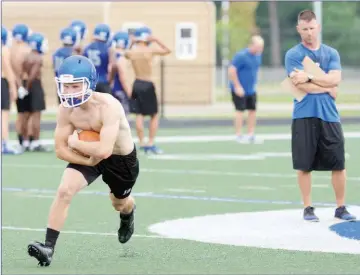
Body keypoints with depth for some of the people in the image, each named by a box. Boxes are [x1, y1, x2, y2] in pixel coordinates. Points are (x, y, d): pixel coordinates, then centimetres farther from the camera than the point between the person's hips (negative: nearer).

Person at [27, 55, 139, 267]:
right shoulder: (66, 109, -22)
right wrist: (89, 161, -27)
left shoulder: (108, 106, -38)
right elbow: (60, 150, -14)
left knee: (120, 203, 24)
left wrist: (74, 142, -31)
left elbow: (104, 150, -45)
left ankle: (128, 214, 63)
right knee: (64, 191, -21)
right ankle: (49, 247, -19)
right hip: (88, 155, 3)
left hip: (122, 158, -3)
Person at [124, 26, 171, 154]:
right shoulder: (150, 51, -11)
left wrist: (132, 44, 16)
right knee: (154, 115, 7)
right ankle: (151, 144, 3)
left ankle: (141, 144, 8)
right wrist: (156, 40, 6)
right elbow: (167, 51, 5)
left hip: (136, 84, 4)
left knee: (139, 115, 7)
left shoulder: (131, 52, 0)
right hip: (147, 85, -4)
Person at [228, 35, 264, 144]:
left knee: (253, 110, 6)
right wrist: (237, 86, -18)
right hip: (240, 90, -7)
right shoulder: (241, 56, -18)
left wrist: (253, 84, 16)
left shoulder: (258, 55, 5)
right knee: (240, 111, -4)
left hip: (251, 89, 7)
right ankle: (239, 136, 2)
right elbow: (231, 70, -18)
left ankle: (251, 135, 13)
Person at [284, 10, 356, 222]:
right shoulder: (293, 55, 1)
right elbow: (300, 85, -12)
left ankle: (341, 207, 12)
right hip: (304, 116, -3)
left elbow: (335, 80, -5)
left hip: (329, 116, 3)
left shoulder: (331, 53, 11)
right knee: (304, 165, 0)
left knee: (338, 164, 2)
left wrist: (309, 77, -11)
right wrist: (327, 88, -5)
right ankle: (308, 208, 10)